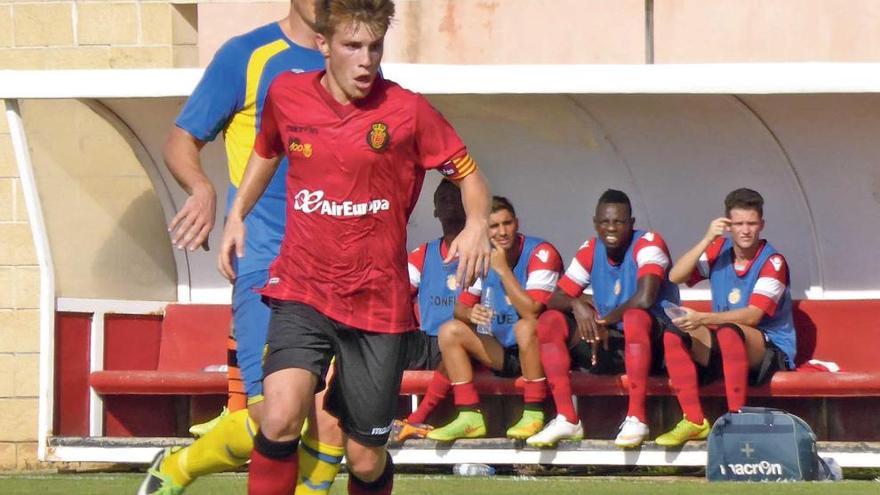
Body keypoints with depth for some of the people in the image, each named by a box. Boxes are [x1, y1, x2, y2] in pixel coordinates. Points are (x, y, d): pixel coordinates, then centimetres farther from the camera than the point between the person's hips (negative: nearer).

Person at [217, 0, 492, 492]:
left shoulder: (408, 111, -5)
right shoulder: (286, 96, 2)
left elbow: (468, 173, 4)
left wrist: (477, 224, -16)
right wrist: (237, 215, 16)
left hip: (379, 303, 0)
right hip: (302, 290, 0)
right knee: (282, 417, -25)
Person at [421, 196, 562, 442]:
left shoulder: (541, 253, -17)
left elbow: (531, 312, -28)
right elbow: (461, 307, 7)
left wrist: (503, 269, -25)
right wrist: (470, 314, -18)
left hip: (537, 350, -7)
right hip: (503, 352, 7)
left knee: (526, 327, -36)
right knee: (450, 331, -6)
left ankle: (534, 414, -28)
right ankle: (470, 418, -13)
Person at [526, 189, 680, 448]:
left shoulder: (648, 244, -13)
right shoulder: (590, 251, 5)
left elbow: (645, 298, -29)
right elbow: (555, 300, 4)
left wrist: (603, 322, -16)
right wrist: (576, 304, -20)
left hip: (654, 345, -6)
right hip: (610, 344, 6)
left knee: (636, 316, -38)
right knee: (549, 322, -8)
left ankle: (636, 419, -33)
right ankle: (567, 419, -13)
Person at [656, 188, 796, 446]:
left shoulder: (772, 261, -11)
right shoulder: (719, 250, 5)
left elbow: (752, 316, -20)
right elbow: (675, 277, -6)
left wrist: (702, 319, -31)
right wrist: (707, 239, -16)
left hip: (771, 350, -6)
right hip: (725, 348, 6)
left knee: (729, 332, -37)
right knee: (674, 335, -18)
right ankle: (694, 422, -18)